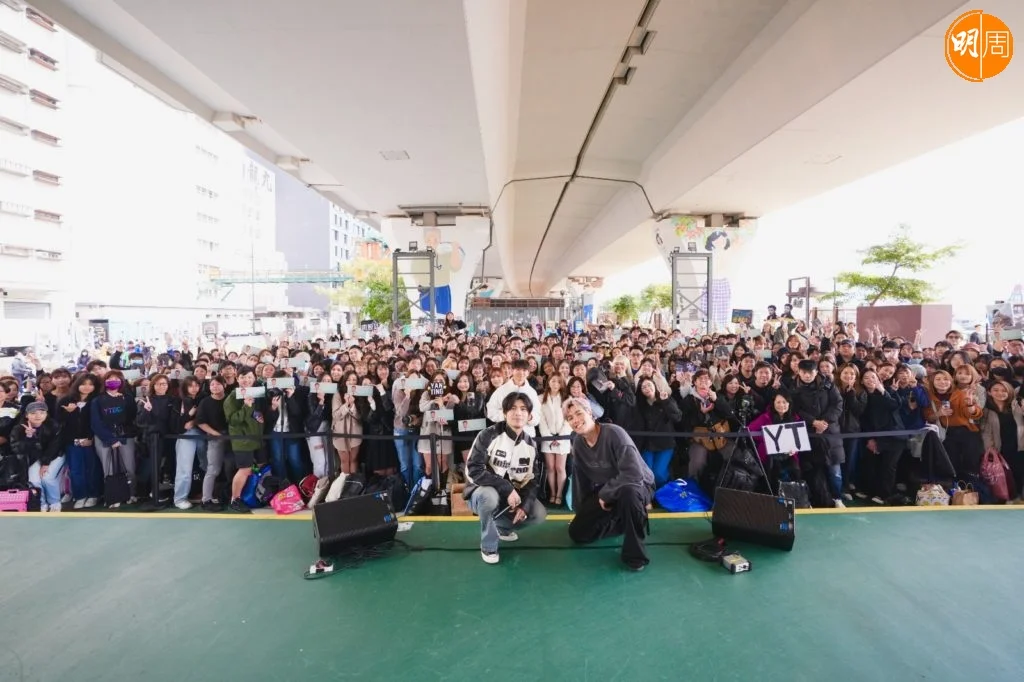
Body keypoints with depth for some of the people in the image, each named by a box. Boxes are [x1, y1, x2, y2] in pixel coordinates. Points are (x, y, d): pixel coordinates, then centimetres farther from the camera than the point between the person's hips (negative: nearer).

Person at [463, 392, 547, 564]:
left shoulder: (530, 445, -2)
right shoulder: (489, 435, -19)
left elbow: (533, 479, 1)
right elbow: (473, 470, -27)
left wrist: (524, 505, -18)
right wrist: (507, 488, -32)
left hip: (513, 495, 5)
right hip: (482, 492, -5)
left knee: (539, 514, -16)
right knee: (490, 496, -39)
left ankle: (501, 526, 14)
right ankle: (488, 546, -11)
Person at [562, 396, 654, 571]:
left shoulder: (614, 433, -28)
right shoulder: (578, 444, -6)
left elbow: (634, 474, -35)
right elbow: (580, 480, 6)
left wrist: (605, 493, -24)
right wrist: (582, 512, 13)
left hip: (637, 486, -6)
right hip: (603, 493, 6)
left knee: (628, 491, -42)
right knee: (577, 533, -1)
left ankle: (635, 553, -21)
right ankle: (621, 522, 20)